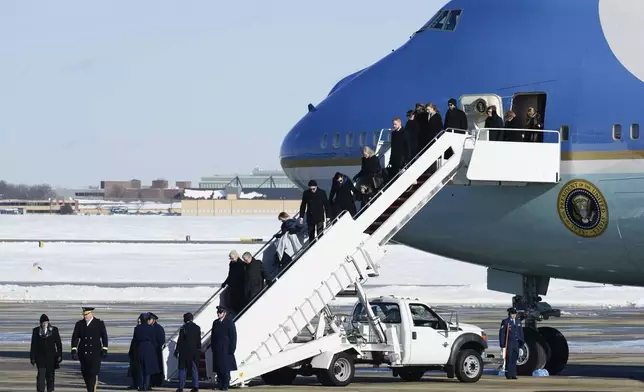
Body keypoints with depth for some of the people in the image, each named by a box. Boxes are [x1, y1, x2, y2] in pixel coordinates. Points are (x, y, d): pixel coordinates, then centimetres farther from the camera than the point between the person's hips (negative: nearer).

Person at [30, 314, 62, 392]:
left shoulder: (54, 330, 1)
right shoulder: (36, 331, 1)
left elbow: (59, 344, 3)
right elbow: (33, 345, 4)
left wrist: (59, 355, -2)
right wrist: (32, 357, 1)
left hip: (51, 356, 1)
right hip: (40, 356, -1)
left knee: (50, 375, 7)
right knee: (41, 374, -12)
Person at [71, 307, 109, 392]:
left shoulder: (99, 323, 2)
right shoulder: (79, 324, 7)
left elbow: (104, 337, 4)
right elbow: (75, 338, 4)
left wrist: (104, 350, -2)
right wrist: (74, 350, -6)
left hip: (95, 353, -3)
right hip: (83, 353, 3)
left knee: (93, 373, -12)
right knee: (85, 373, 6)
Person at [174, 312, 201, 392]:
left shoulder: (183, 328, -8)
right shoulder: (197, 328, 4)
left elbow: (180, 340, -8)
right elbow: (199, 340, 7)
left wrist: (177, 351, -3)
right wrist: (199, 350, 15)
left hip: (185, 351, -4)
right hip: (195, 351, 4)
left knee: (183, 369, 2)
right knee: (194, 369, 9)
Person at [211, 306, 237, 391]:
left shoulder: (229, 322, -4)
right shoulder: (215, 323, 13)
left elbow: (233, 336, -7)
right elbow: (213, 335, 15)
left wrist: (232, 348, -12)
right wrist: (213, 347, 8)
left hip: (226, 349, -5)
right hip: (217, 349, 5)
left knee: (226, 367, -5)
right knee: (218, 368, 5)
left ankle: (226, 385, -2)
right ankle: (219, 385, 10)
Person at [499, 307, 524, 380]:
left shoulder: (518, 322, 15)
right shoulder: (505, 322, -2)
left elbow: (521, 332, 19)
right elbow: (502, 333, -5)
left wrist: (521, 342, 12)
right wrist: (502, 343, -11)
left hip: (516, 343, 5)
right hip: (509, 343, -5)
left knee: (514, 359, 7)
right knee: (509, 359, -7)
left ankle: (513, 374, 11)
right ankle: (508, 374, -3)